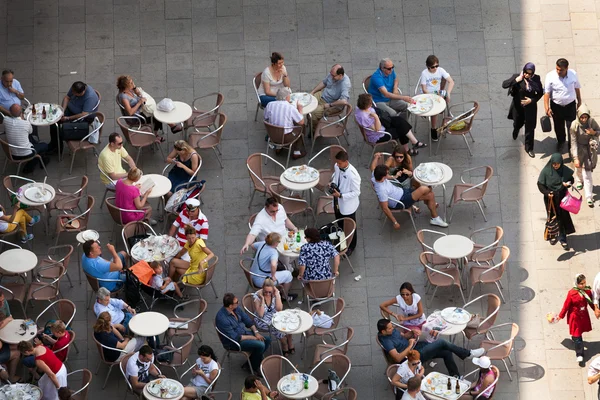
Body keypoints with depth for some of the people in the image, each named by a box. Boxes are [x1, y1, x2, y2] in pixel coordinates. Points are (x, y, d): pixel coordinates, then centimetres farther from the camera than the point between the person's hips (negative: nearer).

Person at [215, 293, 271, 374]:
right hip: (233, 342, -8)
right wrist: (252, 337, -17)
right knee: (260, 345, -22)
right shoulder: (222, 318, -31)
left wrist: (256, 332, -7)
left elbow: (247, 320, 7)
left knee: (267, 340, -1)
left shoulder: (236, 308, -7)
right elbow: (235, 337, -26)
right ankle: (255, 366, 6)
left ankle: (251, 363, 12)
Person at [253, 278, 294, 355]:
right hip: (262, 320, -4)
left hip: (274, 315, 4)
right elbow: (260, 314, -23)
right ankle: (284, 346, -3)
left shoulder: (276, 293, -8)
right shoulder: (257, 296, -19)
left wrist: (277, 295, -21)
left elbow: (279, 309, -15)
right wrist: (262, 299, -29)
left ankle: (290, 345, -4)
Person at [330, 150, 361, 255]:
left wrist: (341, 195, -30)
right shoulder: (337, 167, -15)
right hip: (337, 203, 7)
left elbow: (356, 192, -25)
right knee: (340, 224, 29)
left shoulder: (353, 175, -36)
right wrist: (332, 182, -11)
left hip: (348, 205, -7)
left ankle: (351, 246, 43)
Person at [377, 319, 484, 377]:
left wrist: (412, 333, -3)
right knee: (441, 342, -15)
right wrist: (410, 346, -26)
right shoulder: (386, 341, -26)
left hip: (416, 345, 9)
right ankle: (468, 353, 2)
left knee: (446, 352, 1)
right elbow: (397, 358, -33)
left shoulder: (391, 331, 1)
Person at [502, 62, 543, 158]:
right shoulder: (517, 77, -17)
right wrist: (516, 80, -30)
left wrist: (532, 100, -16)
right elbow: (504, 85, -20)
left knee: (530, 128, 6)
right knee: (518, 124, 23)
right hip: (518, 106, 0)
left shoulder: (536, 79, -14)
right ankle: (515, 132, 62)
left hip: (530, 107, 0)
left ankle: (529, 148, 25)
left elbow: (540, 92, -2)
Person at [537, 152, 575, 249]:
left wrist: (568, 183, -19)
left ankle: (562, 239, 19)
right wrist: (547, 193, -23)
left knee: (563, 217, 5)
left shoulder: (565, 170, -11)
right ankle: (552, 236, 36)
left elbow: (571, 179, 4)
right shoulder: (546, 171, -16)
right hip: (550, 198, -1)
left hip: (562, 197, 1)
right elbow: (540, 184, -9)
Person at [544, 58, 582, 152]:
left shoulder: (573, 74, -14)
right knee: (558, 127, 20)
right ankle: (560, 141, 48)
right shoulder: (550, 76, -19)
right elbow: (547, 93, -17)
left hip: (570, 105, 0)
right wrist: (547, 108, -24)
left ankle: (572, 148, 20)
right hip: (556, 106, 0)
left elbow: (577, 88, 3)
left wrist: (579, 101, 13)